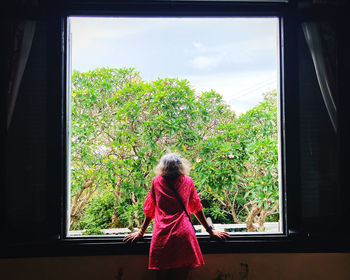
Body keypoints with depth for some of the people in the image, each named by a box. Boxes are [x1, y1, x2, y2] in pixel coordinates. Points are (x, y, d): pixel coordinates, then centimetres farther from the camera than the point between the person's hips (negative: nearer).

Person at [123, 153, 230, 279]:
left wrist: (141, 232, 21)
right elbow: (196, 207, 12)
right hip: (183, 236, 0)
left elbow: (150, 210, 10)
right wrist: (210, 230, 22)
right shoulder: (188, 181, 6)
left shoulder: (156, 181, 5)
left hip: (161, 237, 0)